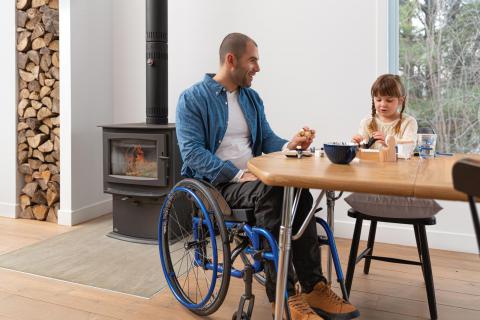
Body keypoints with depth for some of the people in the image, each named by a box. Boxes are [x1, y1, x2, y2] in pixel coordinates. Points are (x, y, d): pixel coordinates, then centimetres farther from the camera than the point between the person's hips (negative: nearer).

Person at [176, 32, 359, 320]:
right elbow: (192, 151, -14)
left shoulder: (252, 98, 16)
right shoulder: (193, 99, -4)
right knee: (271, 193, -34)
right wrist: (239, 174, -23)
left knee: (299, 192, -24)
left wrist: (289, 145, -9)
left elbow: (267, 139, 14)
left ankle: (313, 286, -19)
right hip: (216, 183, -5)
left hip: (252, 177, 6)